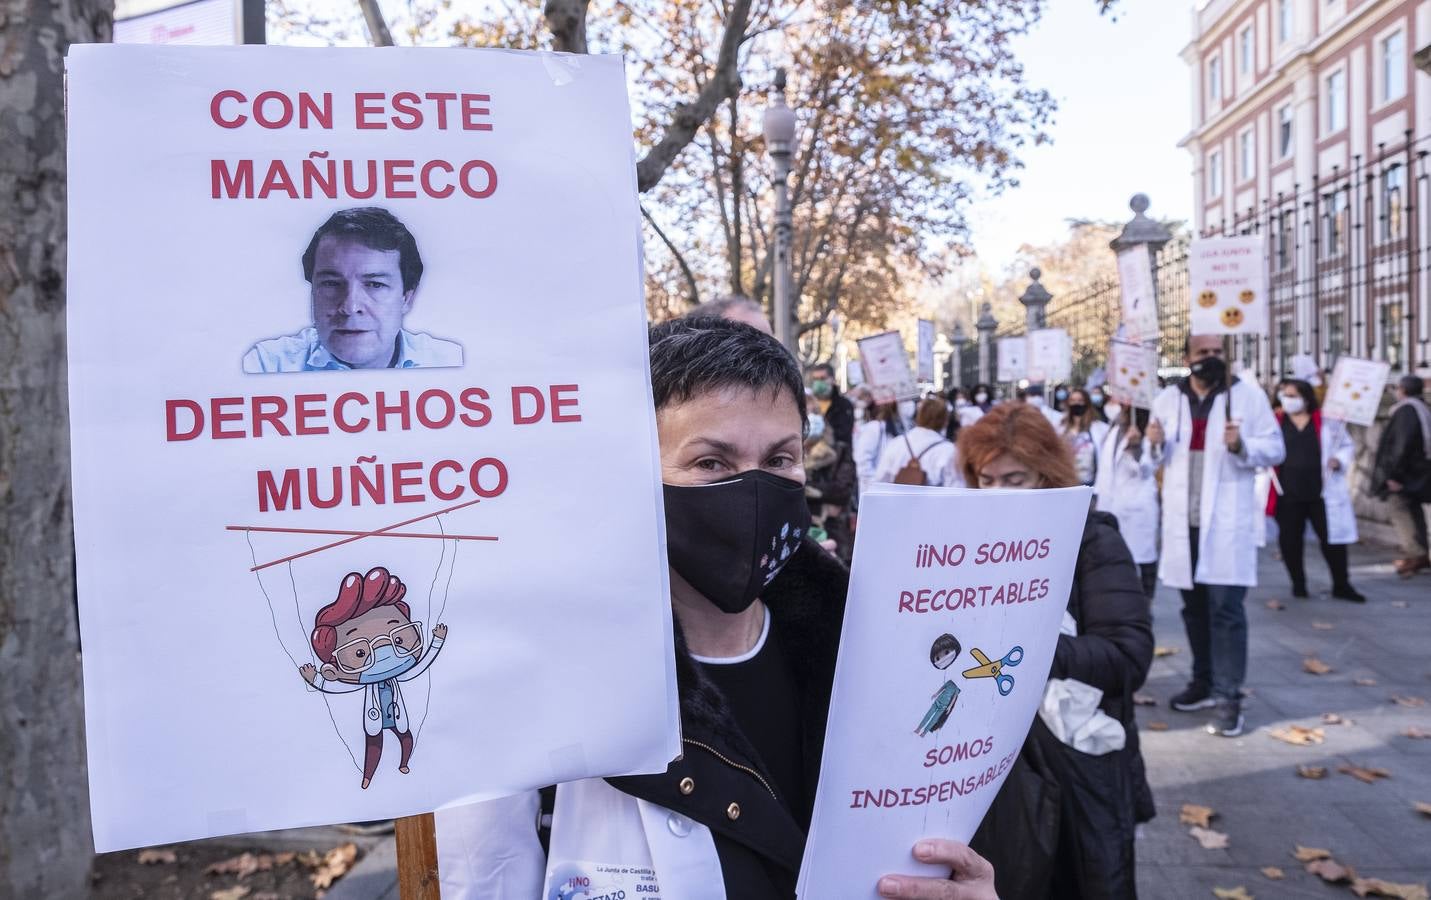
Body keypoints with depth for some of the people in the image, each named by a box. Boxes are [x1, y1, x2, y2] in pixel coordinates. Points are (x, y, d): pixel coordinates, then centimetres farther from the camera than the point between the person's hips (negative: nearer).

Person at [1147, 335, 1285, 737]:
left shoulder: (1248, 394, -2)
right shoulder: (1168, 398, 8)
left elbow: (1275, 449, -2)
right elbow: (1160, 459, 14)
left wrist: (1242, 446, -22)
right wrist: (1155, 445, -9)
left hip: (1227, 519, -4)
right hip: (1183, 519, 4)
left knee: (1226, 608, -6)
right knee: (1194, 606, 14)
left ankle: (1228, 697, -1)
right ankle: (1204, 682, 28)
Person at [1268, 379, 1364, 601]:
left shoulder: (1327, 421, 4)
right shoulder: (1275, 422, 4)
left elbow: (1348, 446, 11)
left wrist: (1338, 460, -8)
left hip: (1321, 493, 0)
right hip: (1287, 494, 1)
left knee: (1332, 538, 3)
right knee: (1290, 540, 7)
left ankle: (1341, 585, 17)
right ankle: (1298, 583, 23)